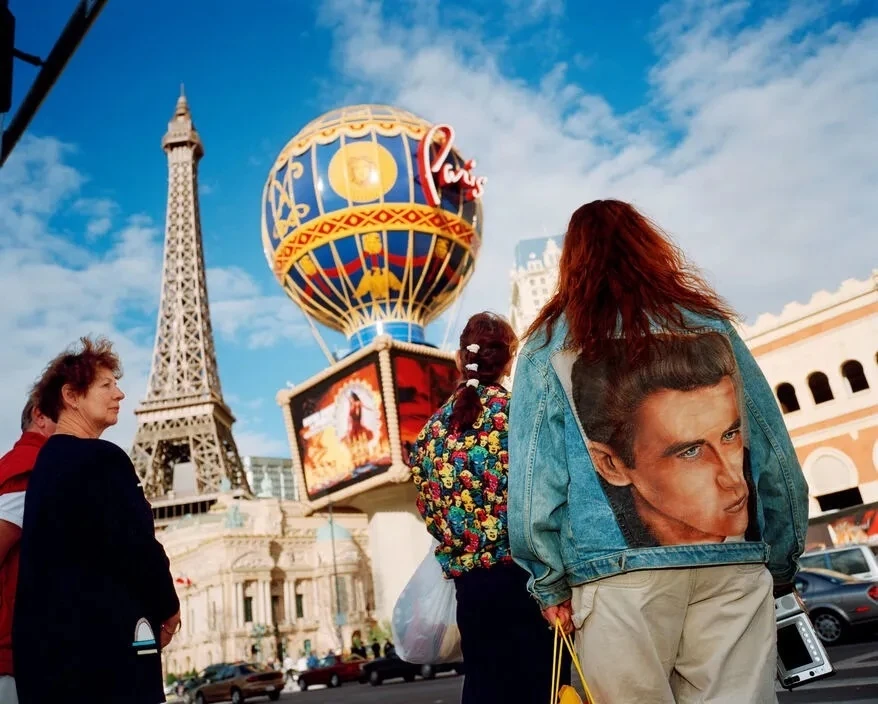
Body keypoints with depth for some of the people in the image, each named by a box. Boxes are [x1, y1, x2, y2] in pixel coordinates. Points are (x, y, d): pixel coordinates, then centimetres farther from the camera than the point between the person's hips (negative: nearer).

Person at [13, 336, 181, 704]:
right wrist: (167, 606, 0)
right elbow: (137, 548, -19)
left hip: (50, 639, 9)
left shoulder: (46, 461, 14)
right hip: (102, 639, -9)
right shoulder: (101, 458, -14)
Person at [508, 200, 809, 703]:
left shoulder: (549, 346, 4)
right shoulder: (709, 322, 10)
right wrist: (781, 565, 19)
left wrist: (551, 585, 7)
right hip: (733, 566, 2)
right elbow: (775, 457, 10)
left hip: (619, 571, -2)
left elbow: (533, 478, -2)